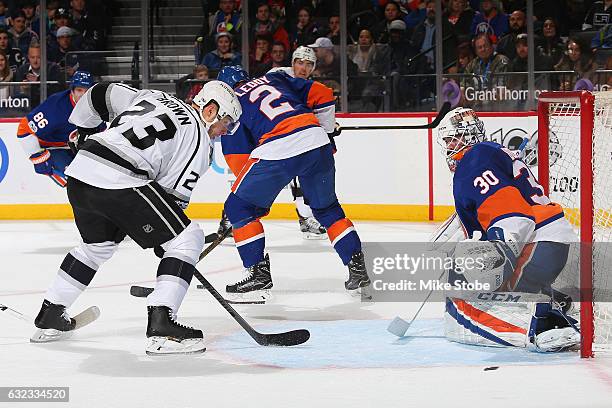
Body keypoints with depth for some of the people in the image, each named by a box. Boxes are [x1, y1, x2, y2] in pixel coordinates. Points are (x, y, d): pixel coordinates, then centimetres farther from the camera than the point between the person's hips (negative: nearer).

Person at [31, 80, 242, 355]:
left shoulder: (152, 97, 25)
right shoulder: (198, 138, 5)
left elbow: (101, 94, 29)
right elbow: (175, 192, 4)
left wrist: (82, 131, 43)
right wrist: (165, 240, 16)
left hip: (79, 173, 8)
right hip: (119, 184, -8)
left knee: (98, 244, 33)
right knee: (188, 238, 0)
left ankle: (49, 316, 39)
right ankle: (160, 325, -12)